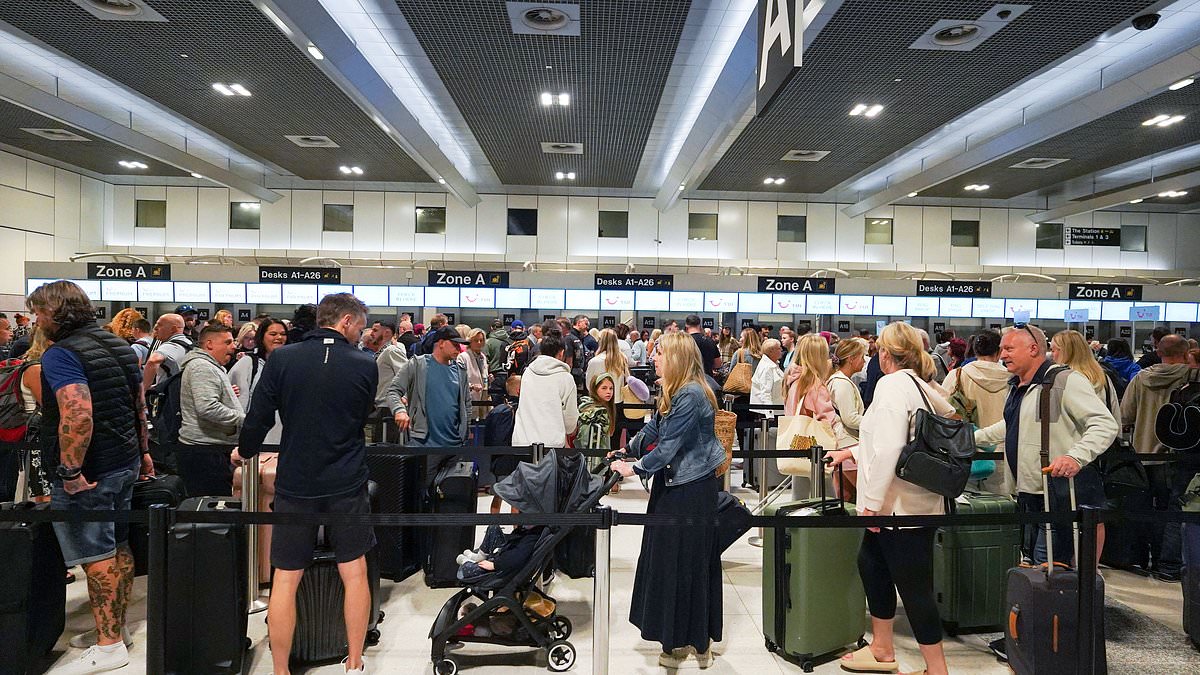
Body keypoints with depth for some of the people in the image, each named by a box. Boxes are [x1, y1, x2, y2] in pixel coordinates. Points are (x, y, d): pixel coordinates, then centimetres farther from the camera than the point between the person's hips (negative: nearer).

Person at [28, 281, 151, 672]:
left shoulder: (61, 354, -16)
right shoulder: (119, 345, 11)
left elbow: (78, 413, -30)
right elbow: (140, 403, 17)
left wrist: (70, 472, -23)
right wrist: (142, 451, 24)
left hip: (87, 473, -8)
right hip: (124, 463, 8)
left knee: (96, 556, -1)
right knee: (118, 547, 16)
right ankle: (116, 627, 28)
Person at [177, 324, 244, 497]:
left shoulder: (213, 367, 23)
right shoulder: (201, 367, -13)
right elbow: (208, 408, -24)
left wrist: (229, 395, 19)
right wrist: (243, 420, -17)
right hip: (204, 452, -11)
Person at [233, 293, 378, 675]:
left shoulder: (282, 359, -7)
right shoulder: (365, 366, -6)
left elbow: (259, 417, -3)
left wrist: (244, 451, 18)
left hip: (295, 482, 0)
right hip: (347, 483, 0)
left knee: (286, 579, 10)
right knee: (354, 572, 13)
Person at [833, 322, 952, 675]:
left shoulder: (892, 384, -16)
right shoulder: (920, 385, 12)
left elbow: (888, 448, -25)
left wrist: (872, 501, -20)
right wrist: (850, 453, 30)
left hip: (902, 506, -10)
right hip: (914, 503, 10)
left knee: (914, 586, 0)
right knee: (871, 563, 21)